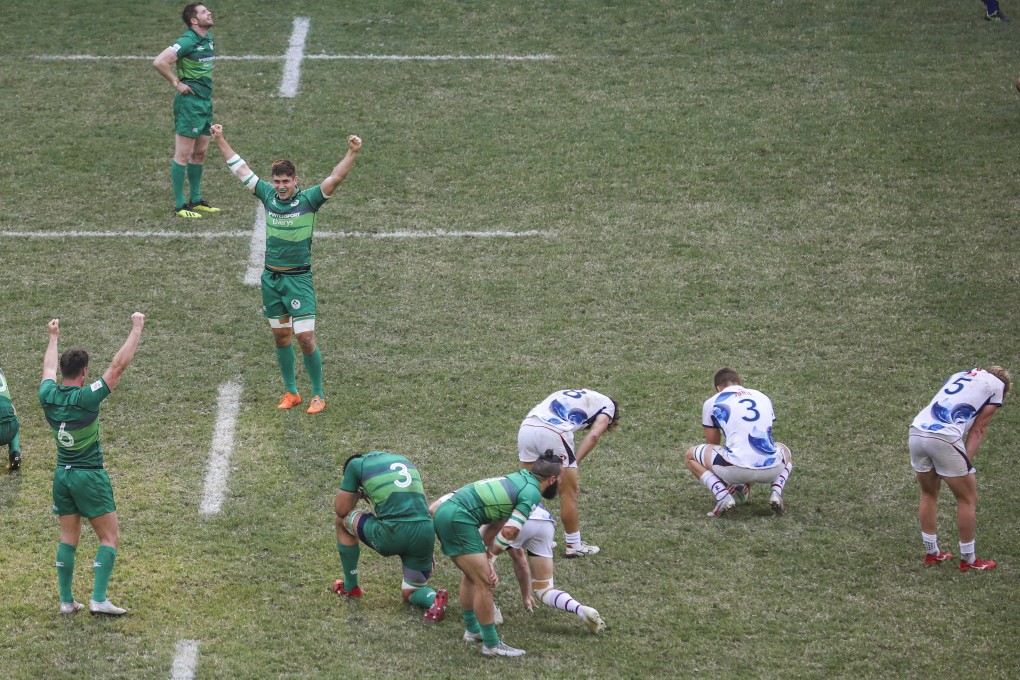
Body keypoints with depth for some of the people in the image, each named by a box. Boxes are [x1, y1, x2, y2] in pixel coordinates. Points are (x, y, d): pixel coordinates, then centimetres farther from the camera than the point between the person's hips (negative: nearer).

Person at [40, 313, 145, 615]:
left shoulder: (48, 396, -5)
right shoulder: (86, 398, -20)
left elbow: (48, 368, 18)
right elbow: (118, 365, -18)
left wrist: (53, 337, 34)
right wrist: (136, 328, -11)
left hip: (62, 475, 6)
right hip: (89, 476, -6)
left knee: (68, 539, 13)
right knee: (110, 537, 1)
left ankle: (66, 600, 12)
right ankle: (99, 599, -8)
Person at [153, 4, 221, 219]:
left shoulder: (208, 38, 10)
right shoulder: (188, 41, -17)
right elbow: (159, 62, -25)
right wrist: (177, 83, -16)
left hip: (205, 100, 9)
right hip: (189, 102, -9)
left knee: (200, 152, 15)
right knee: (183, 154, -4)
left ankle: (196, 200, 25)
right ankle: (179, 205, 0)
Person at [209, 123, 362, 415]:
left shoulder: (308, 200, -9)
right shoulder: (268, 196, 3)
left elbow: (335, 178, -21)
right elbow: (241, 169, 12)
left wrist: (352, 153, -35)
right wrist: (220, 140, 14)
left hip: (298, 279, -5)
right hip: (271, 278, 5)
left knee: (305, 337, -9)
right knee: (281, 338, 11)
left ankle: (318, 394, 3)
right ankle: (291, 393, 22)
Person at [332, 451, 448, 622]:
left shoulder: (356, 464, 10)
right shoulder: (403, 460, 27)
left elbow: (341, 510, 13)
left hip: (393, 534, -5)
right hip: (426, 533, 5)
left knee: (343, 521, 24)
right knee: (410, 593, 25)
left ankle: (350, 587, 33)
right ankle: (434, 599, -9)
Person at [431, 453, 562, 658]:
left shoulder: (519, 478, 21)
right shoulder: (532, 493, -6)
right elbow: (509, 531, -7)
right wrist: (491, 557, 5)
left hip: (444, 510, 10)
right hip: (459, 518, -10)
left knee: (471, 575, 24)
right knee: (484, 581, -5)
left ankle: (472, 630, 36)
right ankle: (491, 645, 0)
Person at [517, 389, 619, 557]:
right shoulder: (607, 405, 19)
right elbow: (593, 435, 1)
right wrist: (573, 464, 0)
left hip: (526, 425, 6)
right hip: (553, 434, -6)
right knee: (569, 493, 9)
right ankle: (574, 546, 18)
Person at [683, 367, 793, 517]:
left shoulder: (711, 403, 15)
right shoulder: (764, 398, 24)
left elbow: (712, 446, 25)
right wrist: (748, 481, 50)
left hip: (736, 468, -3)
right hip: (770, 469, 3)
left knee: (690, 456, 22)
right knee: (785, 451, 40)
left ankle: (723, 496, -1)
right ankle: (776, 494, 11)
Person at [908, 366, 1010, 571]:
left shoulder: (959, 375, 31)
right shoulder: (997, 385, 15)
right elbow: (978, 429, 7)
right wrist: (966, 461, 2)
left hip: (916, 431, 6)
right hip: (944, 438, -6)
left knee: (928, 494, 24)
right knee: (968, 499, 10)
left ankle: (931, 552, 33)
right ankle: (968, 560, 17)